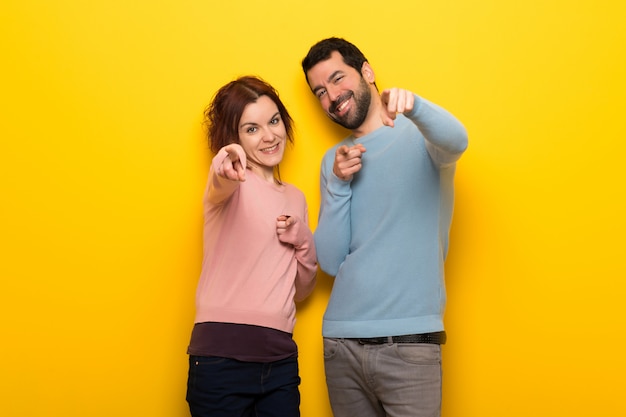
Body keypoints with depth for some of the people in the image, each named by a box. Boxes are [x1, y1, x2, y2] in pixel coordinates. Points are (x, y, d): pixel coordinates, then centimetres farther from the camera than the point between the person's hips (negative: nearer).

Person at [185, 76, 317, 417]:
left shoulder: (295, 198, 16)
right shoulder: (234, 184, -1)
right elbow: (220, 186, -28)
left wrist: (304, 243, 1)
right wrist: (224, 167, -50)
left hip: (280, 360, 5)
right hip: (222, 358, -5)